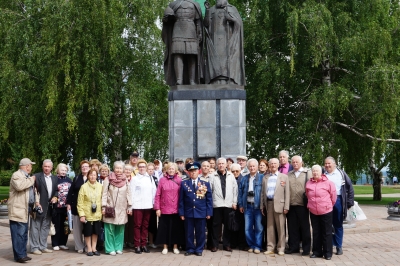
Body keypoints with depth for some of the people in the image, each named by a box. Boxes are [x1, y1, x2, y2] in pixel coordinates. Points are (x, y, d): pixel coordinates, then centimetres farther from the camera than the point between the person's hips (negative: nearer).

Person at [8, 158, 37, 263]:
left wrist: (36, 202, 18)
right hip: (17, 209, -10)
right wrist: (31, 180, -15)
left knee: (24, 233, 12)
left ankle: (23, 254, 17)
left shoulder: (27, 177, 23)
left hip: (25, 209, 10)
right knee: (18, 233, -9)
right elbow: (19, 186, -28)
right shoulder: (16, 175, -8)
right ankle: (19, 255, -7)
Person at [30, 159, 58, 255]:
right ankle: (34, 247, 6)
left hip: (49, 207, 6)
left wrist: (55, 197, -3)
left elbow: (56, 190, 18)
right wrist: (36, 203, -17)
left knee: (45, 227, 12)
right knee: (35, 227, 0)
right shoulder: (36, 176, -5)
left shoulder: (55, 178, 12)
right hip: (39, 205, -6)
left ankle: (43, 246, 20)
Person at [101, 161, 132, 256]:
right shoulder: (108, 180, -2)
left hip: (122, 209, 3)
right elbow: (104, 194, -3)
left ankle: (118, 247, 15)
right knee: (110, 229, -1)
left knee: (120, 230, 7)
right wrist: (103, 207, -8)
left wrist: (129, 206, 4)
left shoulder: (125, 180, 7)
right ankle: (110, 249, 6)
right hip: (110, 208, -3)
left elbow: (128, 194, 8)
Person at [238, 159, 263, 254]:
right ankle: (251, 245, 17)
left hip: (258, 206, -3)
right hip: (247, 206, 3)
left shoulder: (262, 178, -1)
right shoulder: (244, 179, 11)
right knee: (248, 228, 5)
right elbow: (240, 192, 13)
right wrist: (240, 204, 7)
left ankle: (257, 246, 10)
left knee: (258, 227, 2)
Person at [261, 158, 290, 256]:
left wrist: (286, 207, -8)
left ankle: (281, 248, 8)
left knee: (280, 227, 0)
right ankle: (270, 247, 13)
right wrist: (262, 206, 8)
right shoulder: (265, 177, 13)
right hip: (268, 204, 3)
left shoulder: (284, 177, 3)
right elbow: (263, 192, 13)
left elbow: (287, 192, -1)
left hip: (279, 204, -3)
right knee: (269, 227, 7)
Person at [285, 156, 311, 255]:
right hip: (291, 205, 4)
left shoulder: (308, 173, 3)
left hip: (303, 205, -3)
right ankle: (293, 247, 18)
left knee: (304, 227, 4)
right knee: (292, 227, 8)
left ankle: (306, 248, 12)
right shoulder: (288, 175, 14)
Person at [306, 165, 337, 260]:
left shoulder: (328, 183, -9)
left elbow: (333, 196, -2)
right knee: (316, 232, 11)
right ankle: (317, 252, 20)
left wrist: (328, 206, 7)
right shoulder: (309, 183, 2)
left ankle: (327, 253, 12)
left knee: (327, 233, 4)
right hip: (313, 212, 4)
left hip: (326, 212, -4)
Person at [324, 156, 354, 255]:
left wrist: (349, 202, -3)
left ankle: (339, 246, 17)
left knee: (338, 225, 9)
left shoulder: (341, 174, 3)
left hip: (338, 201, -1)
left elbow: (350, 188, 2)